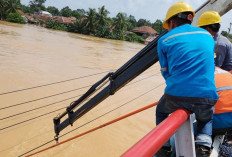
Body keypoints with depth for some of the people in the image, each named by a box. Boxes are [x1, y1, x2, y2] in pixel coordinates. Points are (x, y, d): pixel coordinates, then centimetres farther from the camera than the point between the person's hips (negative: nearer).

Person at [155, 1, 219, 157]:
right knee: (207, 119, 35)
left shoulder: (165, 40, 5)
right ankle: (203, 144, 9)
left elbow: (166, 72, 9)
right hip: (207, 97, 2)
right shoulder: (208, 36, 15)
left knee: (161, 111, 32)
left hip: (176, 96, -2)